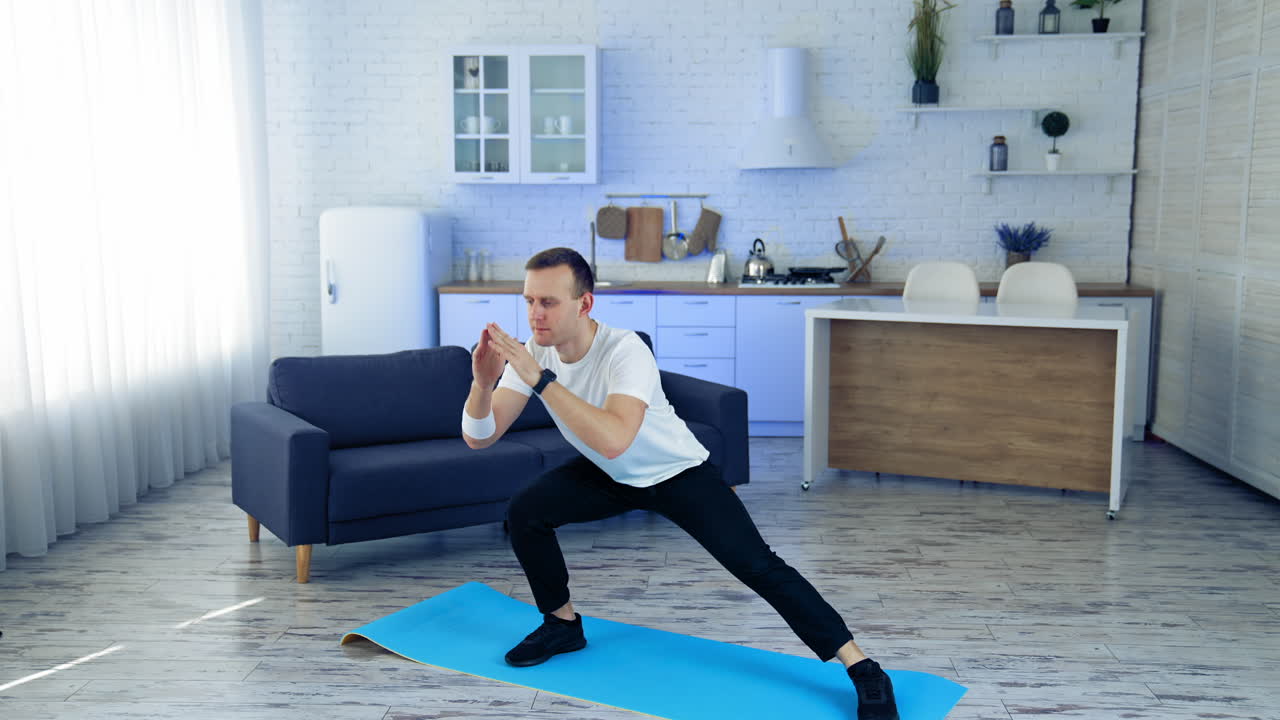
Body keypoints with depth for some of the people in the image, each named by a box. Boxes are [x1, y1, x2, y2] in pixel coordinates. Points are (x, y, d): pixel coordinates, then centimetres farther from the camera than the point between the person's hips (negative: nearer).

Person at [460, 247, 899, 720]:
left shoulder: (624, 351, -36)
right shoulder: (533, 353, -17)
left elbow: (613, 440, -54)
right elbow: (479, 437, -20)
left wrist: (540, 379, -53)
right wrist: (483, 382, -41)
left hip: (678, 472, -6)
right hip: (610, 475, 6)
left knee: (756, 565, -18)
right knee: (524, 512, -10)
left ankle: (864, 671, -11)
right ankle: (562, 625, 14)